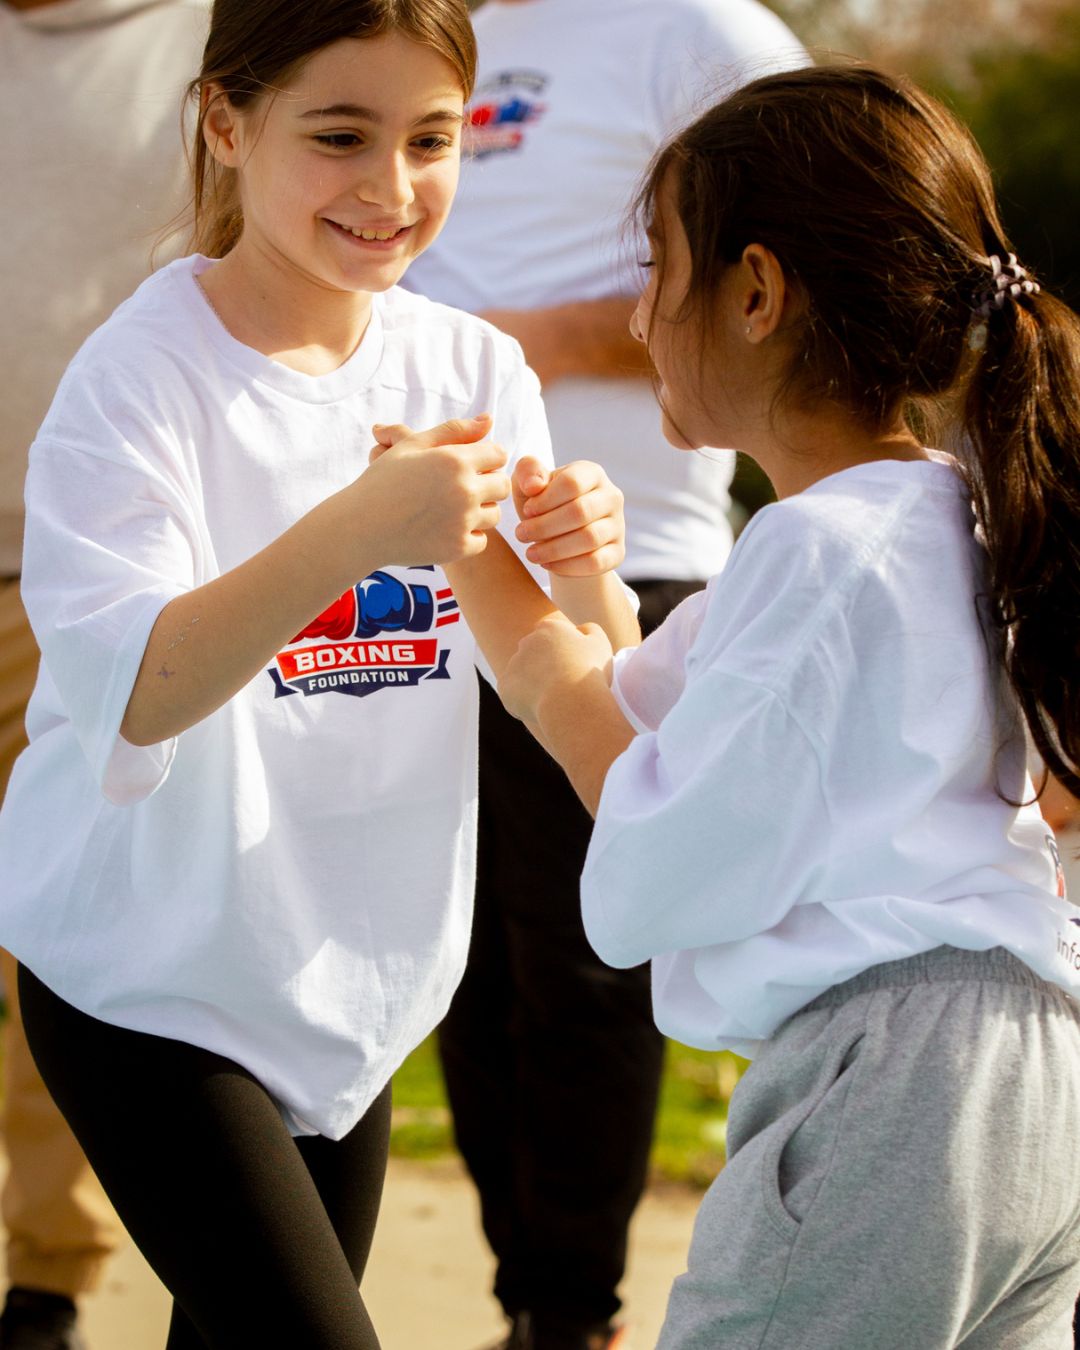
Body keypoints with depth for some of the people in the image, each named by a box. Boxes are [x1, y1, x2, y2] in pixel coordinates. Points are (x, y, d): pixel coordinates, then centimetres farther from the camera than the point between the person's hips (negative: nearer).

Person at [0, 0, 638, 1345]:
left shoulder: (474, 368, 0)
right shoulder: (140, 376, -16)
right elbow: (123, 694, -27)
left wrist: (583, 577, -23)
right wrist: (355, 533, -39)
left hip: (355, 976, 6)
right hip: (150, 982, -5)